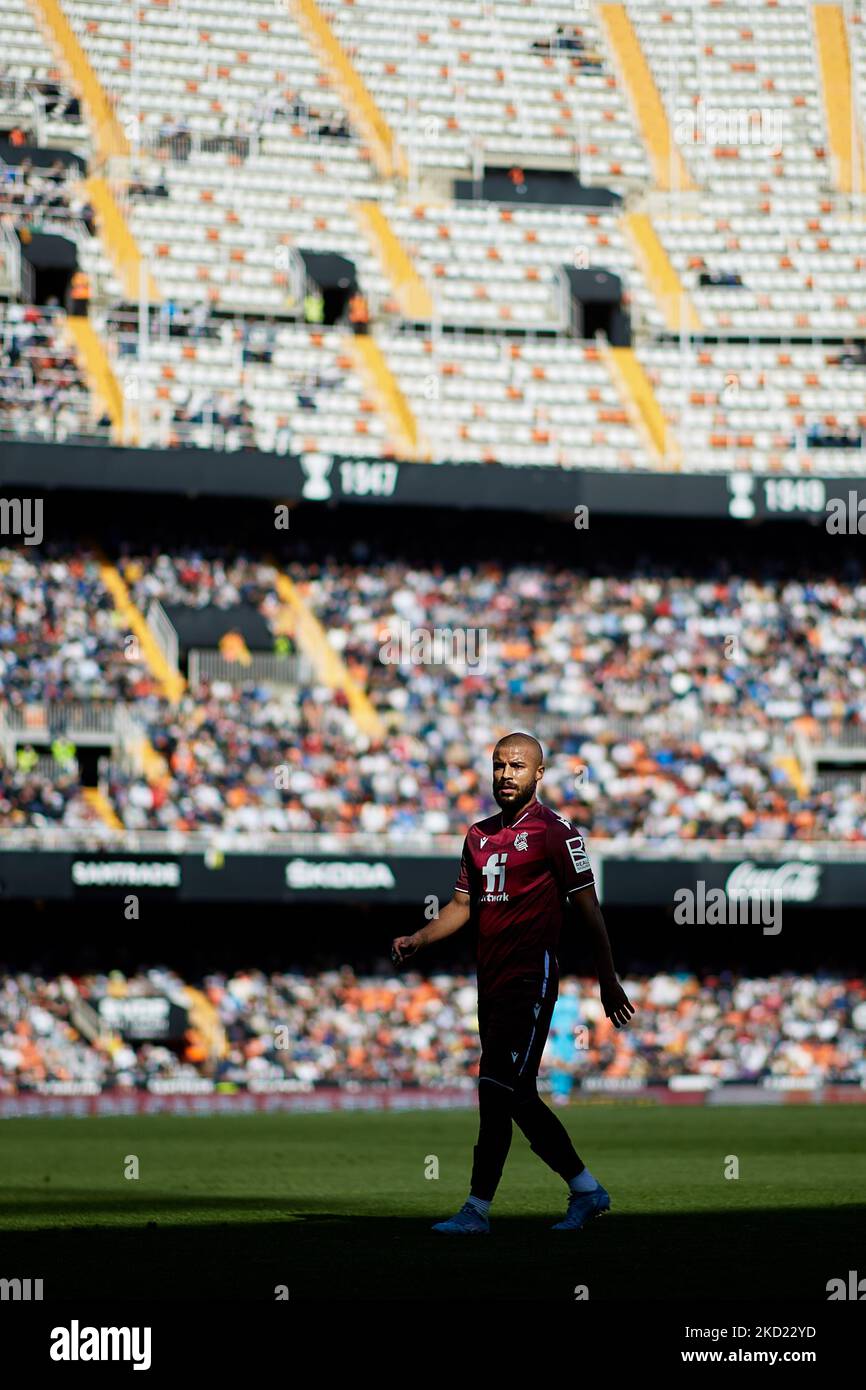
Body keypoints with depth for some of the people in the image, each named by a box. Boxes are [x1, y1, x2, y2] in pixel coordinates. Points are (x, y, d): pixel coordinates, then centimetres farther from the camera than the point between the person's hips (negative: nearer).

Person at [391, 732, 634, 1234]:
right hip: (492, 983, 8)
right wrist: (418, 940, 3)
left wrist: (609, 980, -9)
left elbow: (586, 906, -6)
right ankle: (587, 1190, 22)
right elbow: (462, 905, 20)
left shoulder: (556, 832, -5)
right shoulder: (479, 835, 17)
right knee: (518, 1098, 10)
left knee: (497, 1092, -13)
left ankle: (477, 1210, -12)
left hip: (532, 980, -8)